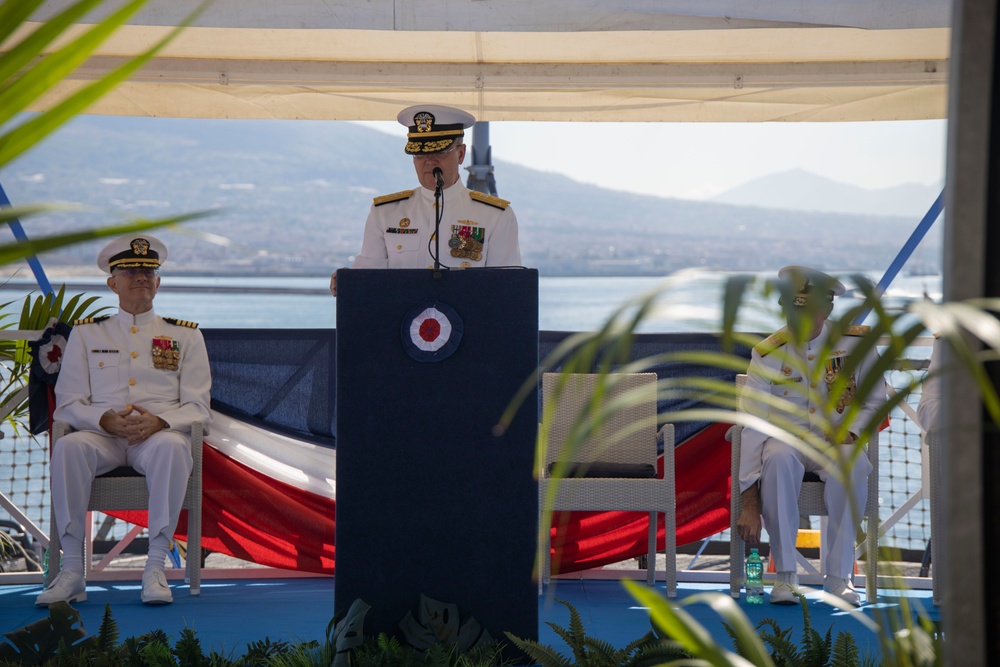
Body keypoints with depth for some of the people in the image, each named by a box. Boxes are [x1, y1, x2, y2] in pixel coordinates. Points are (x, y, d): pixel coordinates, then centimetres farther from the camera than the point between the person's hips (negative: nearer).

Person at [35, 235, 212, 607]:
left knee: (172, 447, -39)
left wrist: (158, 422, -15)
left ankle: (156, 567, -35)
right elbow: (68, 404, 9)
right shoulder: (85, 334, 16)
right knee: (68, 447, -35)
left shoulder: (185, 336, 15)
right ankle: (72, 570, -32)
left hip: (159, 434, -1)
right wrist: (106, 420, -13)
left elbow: (198, 407, 7)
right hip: (101, 435, 1)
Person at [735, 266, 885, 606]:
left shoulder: (855, 342, -3)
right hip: (785, 439, -1)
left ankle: (838, 575, -25)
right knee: (780, 458, -38)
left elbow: (874, 401, 10)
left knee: (853, 465, -36)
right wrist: (750, 504, -21)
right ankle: (785, 575, -28)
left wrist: (849, 431, -14)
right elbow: (753, 428, -13)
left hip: (833, 439, 1)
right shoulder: (767, 355, -8)